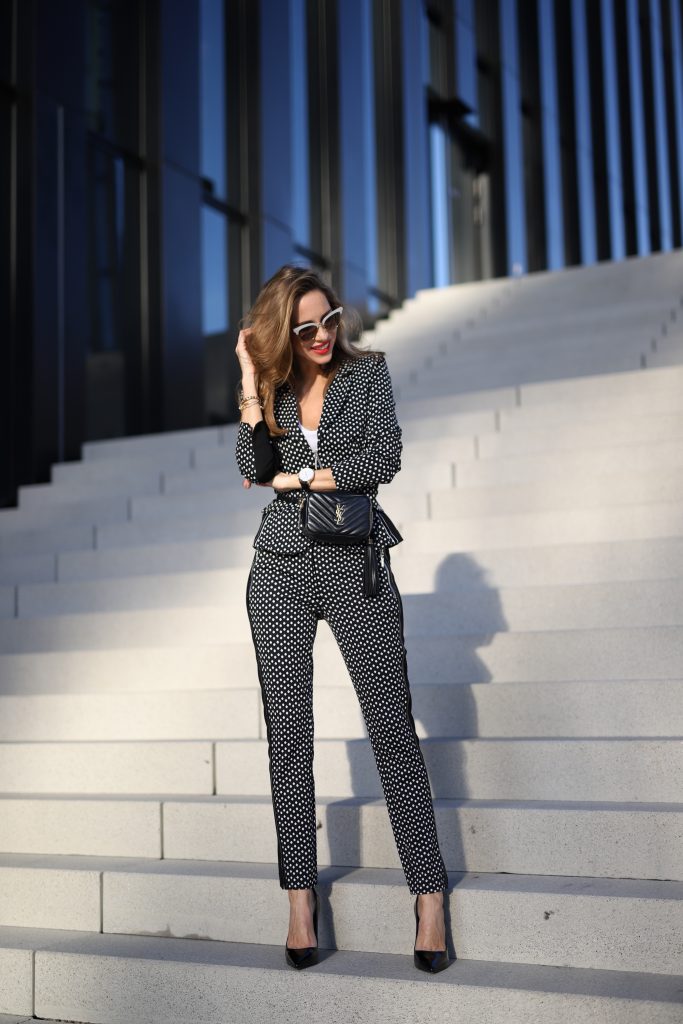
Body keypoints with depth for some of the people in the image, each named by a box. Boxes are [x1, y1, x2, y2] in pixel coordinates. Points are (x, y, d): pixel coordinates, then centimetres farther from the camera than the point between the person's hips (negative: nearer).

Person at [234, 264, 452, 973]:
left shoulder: (367, 371, 4)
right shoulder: (272, 388, 10)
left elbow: (384, 458, -8)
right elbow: (254, 471, -5)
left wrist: (302, 476, -6)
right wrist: (252, 382, -7)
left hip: (356, 566, -2)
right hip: (281, 569, 3)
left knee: (392, 727, -4)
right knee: (288, 734, 3)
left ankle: (429, 893, 3)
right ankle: (301, 894, 13)